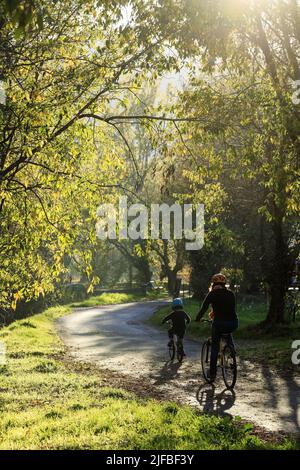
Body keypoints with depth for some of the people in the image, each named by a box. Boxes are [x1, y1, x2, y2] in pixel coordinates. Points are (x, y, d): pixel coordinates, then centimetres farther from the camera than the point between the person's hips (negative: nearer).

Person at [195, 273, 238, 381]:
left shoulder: (212, 294, 3)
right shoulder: (231, 293, 15)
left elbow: (204, 308, 5)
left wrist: (197, 319, 22)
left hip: (219, 323, -3)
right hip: (234, 323, 3)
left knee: (214, 348, 13)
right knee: (228, 332, 38)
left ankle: (212, 373, 12)